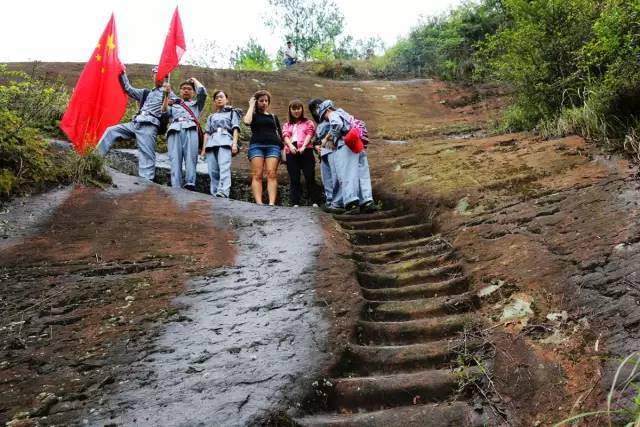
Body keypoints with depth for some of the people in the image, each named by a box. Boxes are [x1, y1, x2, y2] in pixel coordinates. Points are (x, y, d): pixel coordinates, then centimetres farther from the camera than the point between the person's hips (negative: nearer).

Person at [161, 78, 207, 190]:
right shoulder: (173, 104, 35)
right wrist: (167, 95, 11)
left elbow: (203, 91, 17)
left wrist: (194, 80, 34)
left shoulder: (196, 104, 33)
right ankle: (176, 187, -28)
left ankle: (190, 183, -34)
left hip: (190, 129, -1)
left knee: (191, 157, -21)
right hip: (175, 130, 1)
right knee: (175, 159, -17)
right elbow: (164, 111, 16)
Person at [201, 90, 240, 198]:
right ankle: (214, 194, -10)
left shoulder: (232, 112, 21)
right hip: (211, 142, 5)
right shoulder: (211, 116, 32)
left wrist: (234, 143, -8)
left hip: (225, 141, -5)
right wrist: (204, 147, 11)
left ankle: (223, 192, -41)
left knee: (224, 168, -25)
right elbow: (207, 132, 24)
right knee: (213, 171, -8)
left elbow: (235, 128, 8)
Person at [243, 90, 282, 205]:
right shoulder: (253, 115, 18)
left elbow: (279, 134, 21)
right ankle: (259, 203, -24)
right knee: (257, 175, -15)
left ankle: (272, 203, -28)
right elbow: (247, 121, -6)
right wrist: (251, 106, 7)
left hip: (273, 146, 1)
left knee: (272, 174, -16)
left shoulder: (274, 117, 26)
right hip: (256, 145, -1)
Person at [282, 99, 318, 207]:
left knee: (310, 177, -8)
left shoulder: (308, 122, 20)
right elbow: (285, 136, 7)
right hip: (291, 152, 2)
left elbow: (309, 134, 3)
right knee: (294, 179, -2)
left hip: (306, 151, -2)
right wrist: (291, 146, -15)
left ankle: (314, 202, -7)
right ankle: (295, 203, -3)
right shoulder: (287, 125, 25)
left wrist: (303, 146, -16)